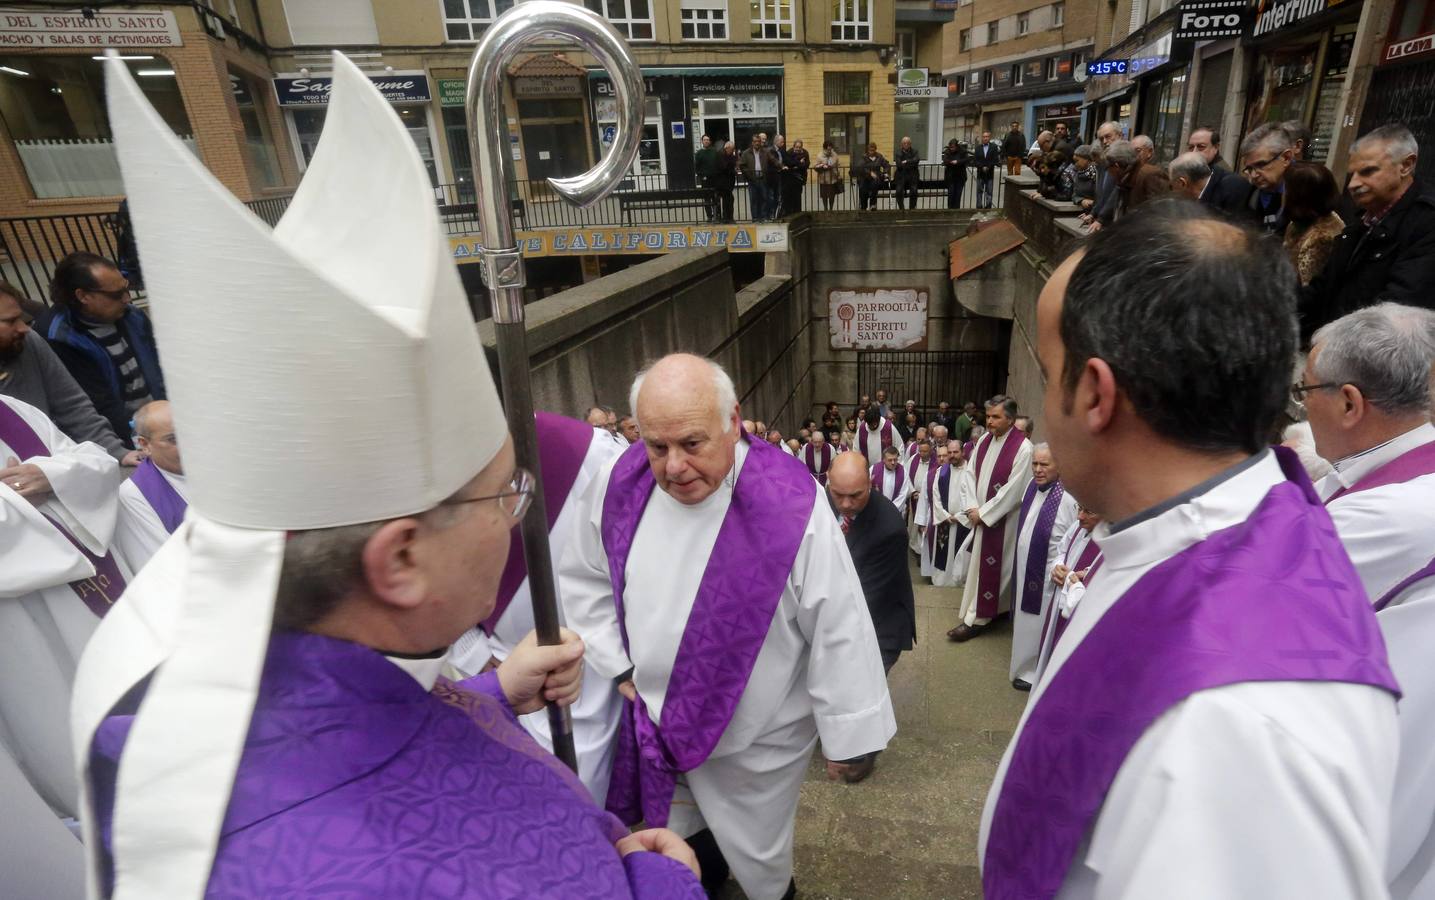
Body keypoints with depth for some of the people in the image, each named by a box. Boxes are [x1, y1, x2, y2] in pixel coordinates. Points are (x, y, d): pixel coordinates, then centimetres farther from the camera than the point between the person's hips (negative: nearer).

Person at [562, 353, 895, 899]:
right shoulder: (620, 487, -15)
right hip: (657, 722, 4)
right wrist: (618, 667, -1)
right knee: (675, 853, 30)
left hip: (758, 736, -4)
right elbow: (583, 581, 3)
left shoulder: (790, 504, -29)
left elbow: (838, 630, -20)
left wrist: (845, 736, -11)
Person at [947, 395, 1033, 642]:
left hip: (1001, 519, -7)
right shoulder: (984, 440, 4)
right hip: (980, 514, 7)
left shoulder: (1023, 448, -17)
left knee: (988, 567, 1)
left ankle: (976, 618, 10)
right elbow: (971, 472, 6)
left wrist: (983, 513, -15)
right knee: (979, 564, 14)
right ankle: (989, 609, 30)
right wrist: (973, 508, -4)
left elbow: (1013, 490, -19)